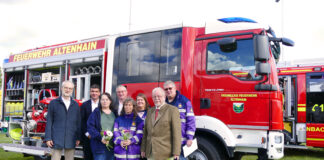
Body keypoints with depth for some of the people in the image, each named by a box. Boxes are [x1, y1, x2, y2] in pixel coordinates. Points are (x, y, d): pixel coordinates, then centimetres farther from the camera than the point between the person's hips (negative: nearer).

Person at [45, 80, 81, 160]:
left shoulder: (75, 105, 10)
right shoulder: (53, 103, 4)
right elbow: (49, 122, 1)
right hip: (57, 140, -2)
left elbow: (78, 122, 10)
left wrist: (78, 138, 4)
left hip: (71, 141, 2)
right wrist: (48, 138, -5)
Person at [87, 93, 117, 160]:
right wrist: (100, 137, -16)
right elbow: (90, 127, -6)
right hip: (100, 146, -3)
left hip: (112, 146, 3)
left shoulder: (114, 113, 13)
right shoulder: (96, 112, 2)